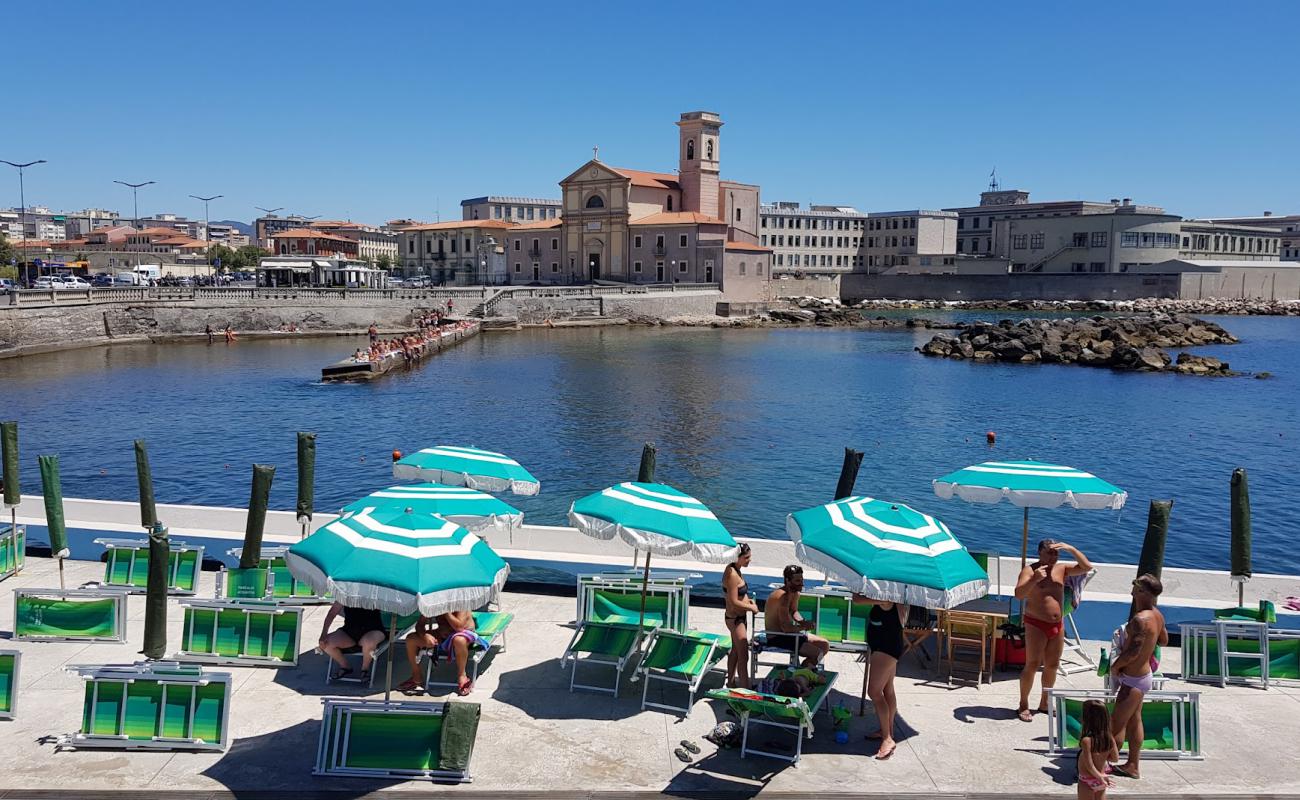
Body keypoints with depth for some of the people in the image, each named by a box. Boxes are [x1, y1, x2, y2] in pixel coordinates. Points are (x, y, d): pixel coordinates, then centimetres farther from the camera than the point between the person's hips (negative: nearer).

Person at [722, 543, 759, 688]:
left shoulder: (733, 568, 3)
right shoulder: (732, 575, -26)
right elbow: (734, 602, -26)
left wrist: (748, 600, 4)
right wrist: (751, 608, -12)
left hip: (738, 617, 10)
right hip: (735, 619, -10)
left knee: (735, 650, 23)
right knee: (743, 656, -4)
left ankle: (731, 682, 37)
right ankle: (745, 688, 3)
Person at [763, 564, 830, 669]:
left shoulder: (795, 592, 2)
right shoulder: (782, 596, -28)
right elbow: (786, 628, -32)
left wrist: (802, 622, -4)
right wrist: (803, 626, -15)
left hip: (787, 633, 10)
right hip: (776, 637, -10)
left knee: (825, 645, 11)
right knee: (817, 653, -19)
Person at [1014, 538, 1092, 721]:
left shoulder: (1062, 568, 7)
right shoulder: (1030, 570, -11)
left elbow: (1087, 566, 2)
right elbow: (1019, 594, -22)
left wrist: (1071, 549, -9)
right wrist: (1034, 579, -38)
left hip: (1058, 625, 6)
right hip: (1036, 625, -6)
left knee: (1052, 666, 13)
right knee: (1032, 665, -6)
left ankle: (1044, 704, 26)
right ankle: (1023, 706, 3)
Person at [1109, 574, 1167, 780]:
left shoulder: (1140, 619, -29)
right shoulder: (1157, 615, 1)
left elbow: (1133, 651, -29)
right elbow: (1164, 640, 17)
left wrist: (1115, 666, -15)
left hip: (1133, 679, -9)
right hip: (1143, 673, 9)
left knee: (1117, 723, 2)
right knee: (1135, 721, 19)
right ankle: (1132, 765, 30)